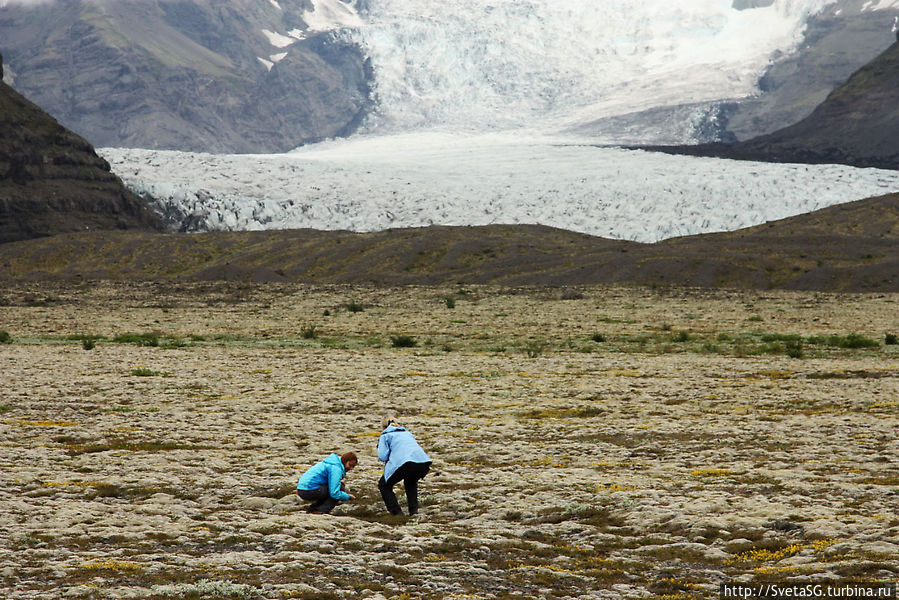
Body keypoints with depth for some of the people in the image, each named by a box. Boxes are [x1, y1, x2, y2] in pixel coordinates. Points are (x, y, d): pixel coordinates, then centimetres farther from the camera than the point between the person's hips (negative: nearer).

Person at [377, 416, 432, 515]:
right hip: (424, 463, 6)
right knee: (411, 483, 37)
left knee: (384, 485, 17)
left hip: (405, 463, -5)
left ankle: (396, 512, 3)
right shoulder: (407, 433, 35)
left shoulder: (385, 436, 19)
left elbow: (382, 456, 6)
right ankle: (414, 509, 22)